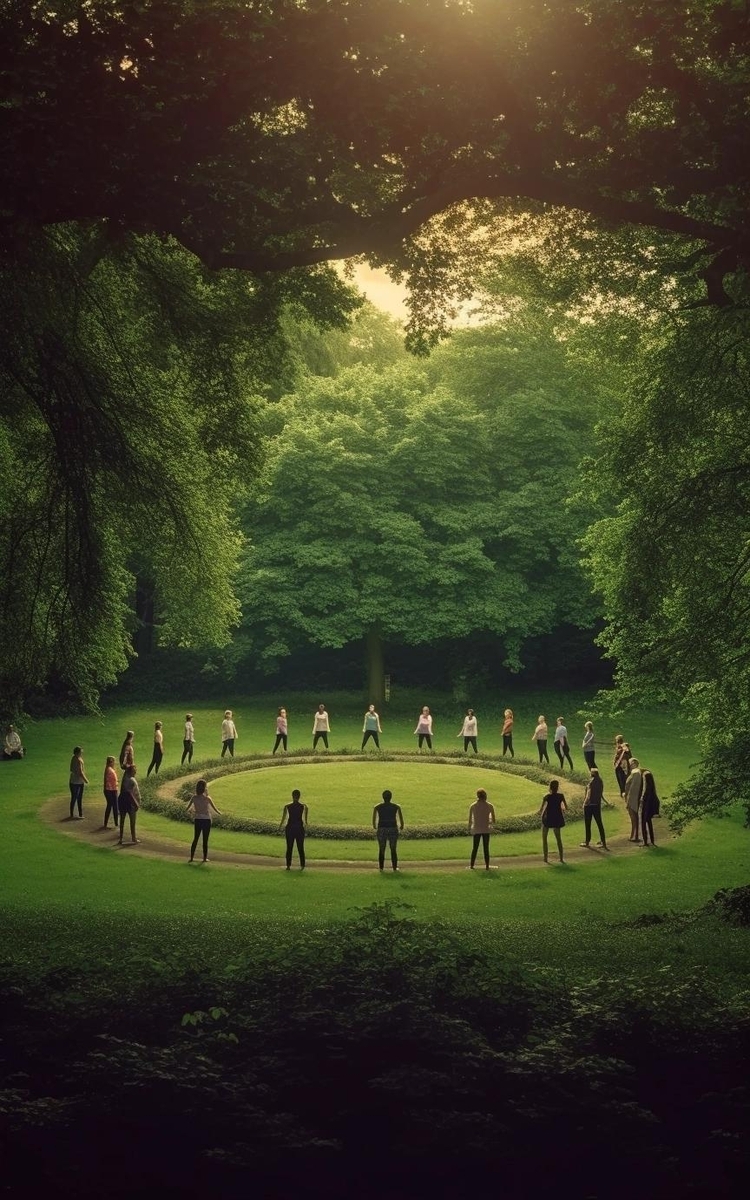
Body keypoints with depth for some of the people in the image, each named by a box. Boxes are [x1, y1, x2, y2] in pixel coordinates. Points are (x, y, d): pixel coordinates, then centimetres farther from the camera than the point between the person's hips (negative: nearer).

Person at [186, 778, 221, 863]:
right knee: (205, 840, 9)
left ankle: (191, 857, 14)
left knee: (195, 839, 15)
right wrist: (219, 814, 11)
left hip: (197, 820, 2)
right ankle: (205, 858, 14)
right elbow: (215, 809, -9)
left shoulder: (194, 798, -6)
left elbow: (187, 809, -1)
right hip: (206, 820, -2)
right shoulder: (207, 798, -13)